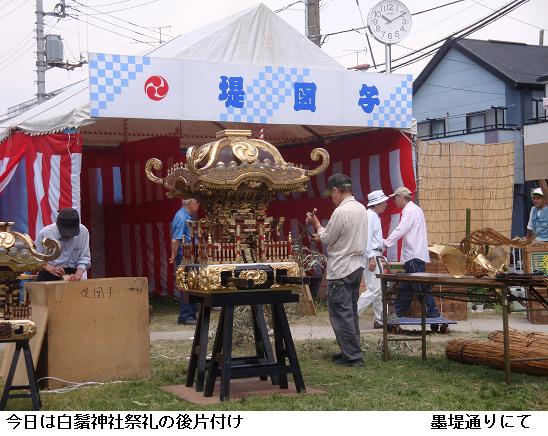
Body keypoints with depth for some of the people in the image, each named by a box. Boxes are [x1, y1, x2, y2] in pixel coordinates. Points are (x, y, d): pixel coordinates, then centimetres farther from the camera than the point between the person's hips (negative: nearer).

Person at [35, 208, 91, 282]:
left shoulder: (83, 231, -5)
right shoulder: (44, 234, -8)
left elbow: (84, 257, 1)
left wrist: (79, 273, -17)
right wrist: (51, 269, -16)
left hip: (71, 276, 1)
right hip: (48, 276, -1)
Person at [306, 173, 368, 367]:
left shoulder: (340, 212, -19)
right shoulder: (361, 208, 8)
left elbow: (327, 239, -10)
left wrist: (316, 224, 6)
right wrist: (322, 236, 17)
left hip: (341, 269, -9)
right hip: (357, 266, 9)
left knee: (341, 313, -3)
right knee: (351, 311, 16)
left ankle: (353, 356, -2)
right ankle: (351, 351, 23)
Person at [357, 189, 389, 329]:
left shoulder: (375, 216, 18)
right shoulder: (369, 216, -14)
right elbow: (366, 238, -22)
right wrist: (371, 257, -25)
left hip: (375, 255, 11)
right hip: (371, 255, -11)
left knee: (379, 290, 12)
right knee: (373, 289, -13)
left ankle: (379, 320, 17)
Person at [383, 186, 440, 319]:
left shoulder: (410, 211, -12)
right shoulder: (414, 209, 18)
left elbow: (400, 231, -17)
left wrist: (385, 243, -13)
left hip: (414, 256, -10)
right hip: (413, 255, 10)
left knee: (421, 287, -7)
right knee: (405, 287, 13)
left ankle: (433, 314, -5)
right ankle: (396, 315, 18)